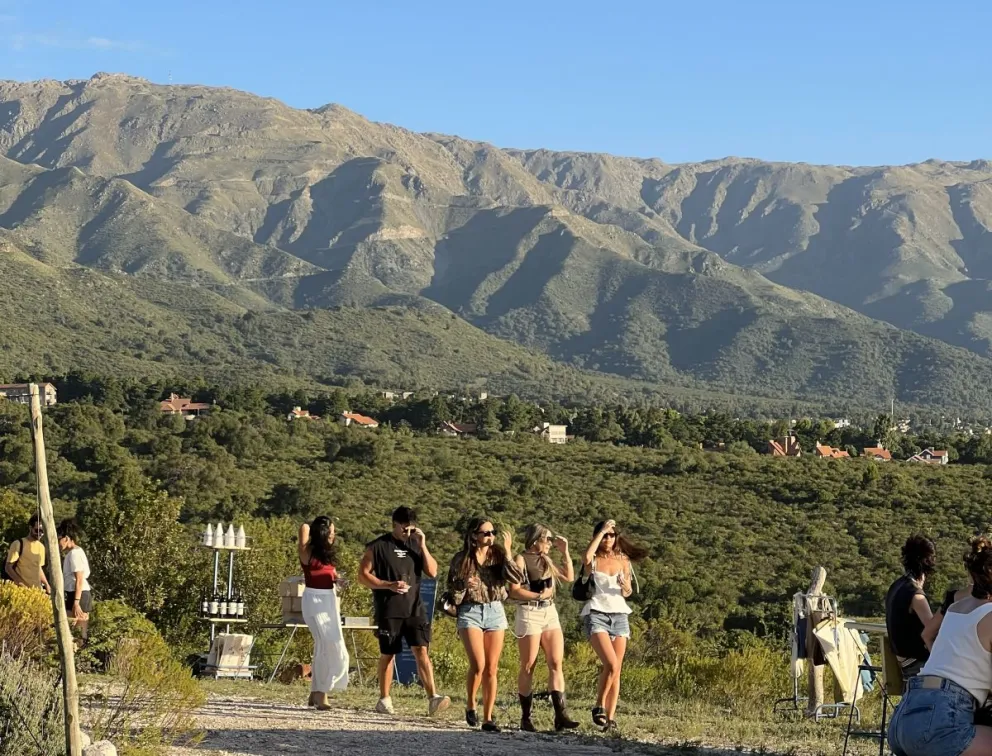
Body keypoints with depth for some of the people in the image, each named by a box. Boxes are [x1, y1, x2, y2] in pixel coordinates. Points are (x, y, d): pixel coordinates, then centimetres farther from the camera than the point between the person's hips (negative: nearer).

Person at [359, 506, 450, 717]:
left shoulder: (416, 544, 11)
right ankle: (384, 700, 18)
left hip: (414, 608, 2)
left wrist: (423, 546, -6)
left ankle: (433, 698, -19)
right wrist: (389, 585, -15)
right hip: (389, 610, -2)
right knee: (388, 654, 5)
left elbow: (432, 572, 5)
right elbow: (363, 575, -3)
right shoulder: (378, 547, -1)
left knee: (421, 650, -10)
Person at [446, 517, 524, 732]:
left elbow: (517, 579, -11)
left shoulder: (498, 555, 2)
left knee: (491, 669, 2)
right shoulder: (461, 559, -2)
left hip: (495, 611, 3)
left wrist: (507, 553, -15)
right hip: (470, 612, -2)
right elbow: (453, 593, 2)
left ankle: (488, 718, 8)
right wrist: (464, 584, -18)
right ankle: (470, 706, 8)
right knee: (478, 664, -16)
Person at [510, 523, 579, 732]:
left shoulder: (546, 560, 16)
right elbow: (514, 591, -12)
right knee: (528, 667, -1)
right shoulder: (521, 559, -4)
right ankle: (525, 718, 5)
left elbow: (569, 577, 17)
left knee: (556, 664, -5)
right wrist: (539, 595, -12)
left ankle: (560, 715, -10)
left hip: (550, 612, 6)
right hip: (529, 613, -6)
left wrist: (565, 552, 13)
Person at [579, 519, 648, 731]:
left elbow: (627, 593, 13)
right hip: (597, 615, -4)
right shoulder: (593, 561, 3)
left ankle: (610, 717, 2)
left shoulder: (623, 560, 14)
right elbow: (586, 558, -23)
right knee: (611, 665, -21)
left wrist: (625, 584, -11)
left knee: (617, 670, 0)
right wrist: (601, 531, -15)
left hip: (620, 615, 4)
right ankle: (599, 706, -7)